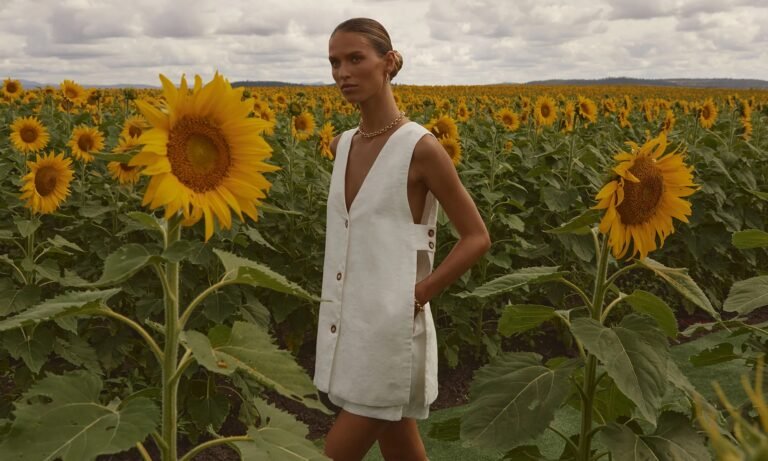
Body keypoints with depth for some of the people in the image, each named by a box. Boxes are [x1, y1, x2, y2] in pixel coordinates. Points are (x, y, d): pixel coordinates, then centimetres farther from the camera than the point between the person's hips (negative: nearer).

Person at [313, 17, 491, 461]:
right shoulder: (343, 146, 7)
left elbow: (478, 237, -8)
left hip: (391, 332, -7)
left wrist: (417, 296, -14)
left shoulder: (420, 147, -13)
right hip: (348, 328, 7)